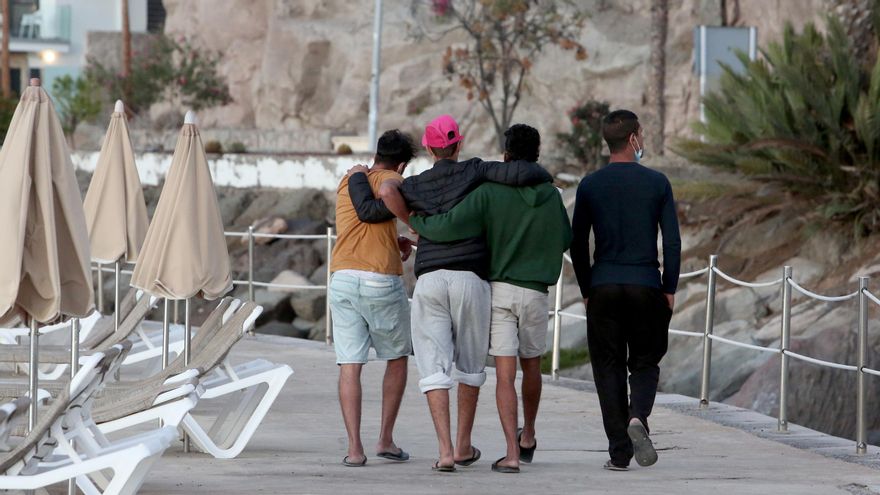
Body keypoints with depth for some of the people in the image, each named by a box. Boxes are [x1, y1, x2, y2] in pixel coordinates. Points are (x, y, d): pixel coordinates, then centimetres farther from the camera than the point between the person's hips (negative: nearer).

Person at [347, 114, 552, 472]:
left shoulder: (414, 187, 9)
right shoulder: (474, 172, 2)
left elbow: (369, 211, 11)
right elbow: (521, 174, -11)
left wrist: (357, 179, 29)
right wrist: (543, 175, 12)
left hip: (429, 281, 1)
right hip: (471, 279, -1)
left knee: (435, 369, -1)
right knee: (470, 364, 16)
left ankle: (446, 451, -14)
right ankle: (463, 446, 22)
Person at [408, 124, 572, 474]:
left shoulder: (489, 193, -9)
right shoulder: (551, 196, 0)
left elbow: (449, 227, -17)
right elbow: (564, 241, 13)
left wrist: (416, 223, 1)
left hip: (499, 290, -2)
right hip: (536, 292, 2)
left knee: (505, 375, -3)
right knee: (531, 367, 22)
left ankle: (512, 452, -11)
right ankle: (528, 438, 39)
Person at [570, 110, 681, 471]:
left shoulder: (590, 185, 2)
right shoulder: (657, 183, -1)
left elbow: (578, 244, 3)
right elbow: (672, 241, -3)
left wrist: (586, 290, 12)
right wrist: (670, 289, 5)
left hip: (603, 288, 1)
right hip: (646, 286, -1)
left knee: (609, 367, 6)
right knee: (645, 362, 12)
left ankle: (620, 452, 1)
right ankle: (638, 417, -17)